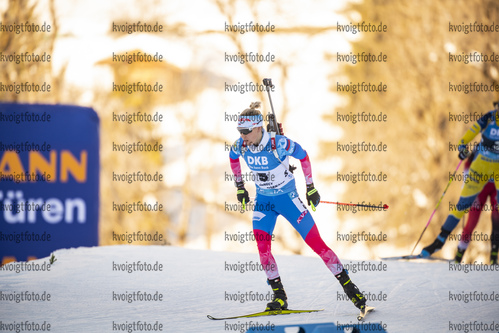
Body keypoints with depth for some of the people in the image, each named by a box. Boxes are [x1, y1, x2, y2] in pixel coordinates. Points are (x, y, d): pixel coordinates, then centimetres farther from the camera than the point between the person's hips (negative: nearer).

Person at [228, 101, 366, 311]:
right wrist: (239, 186, 14)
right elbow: (233, 158, 12)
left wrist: (310, 187, -3)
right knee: (262, 243, -17)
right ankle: (279, 297, -7)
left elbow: (303, 156, -9)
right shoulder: (240, 146, -12)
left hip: (288, 198, -4)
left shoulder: (279, 144, -25)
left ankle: (348, 286, 7)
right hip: (263, 201, 4)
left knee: (316, 243, -4)